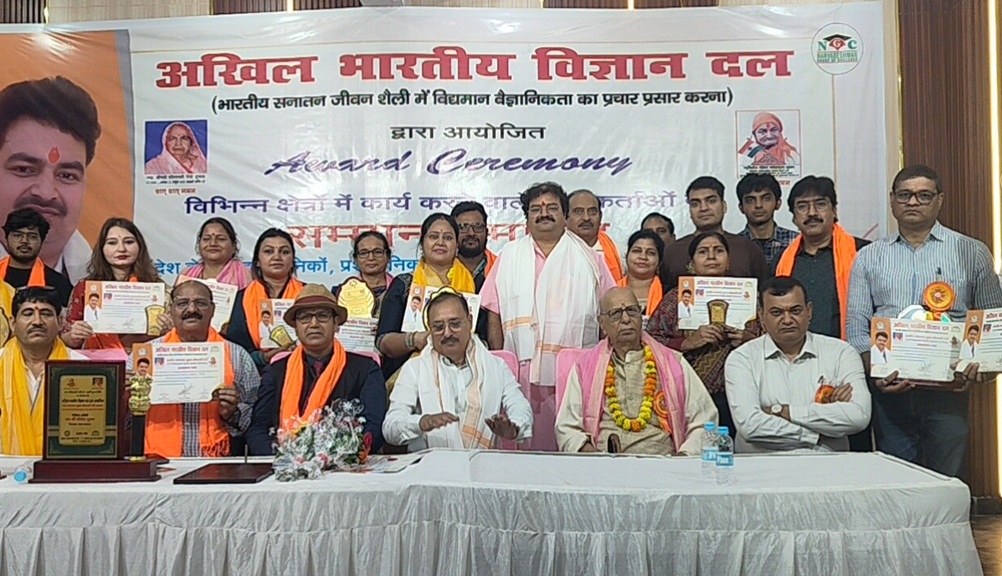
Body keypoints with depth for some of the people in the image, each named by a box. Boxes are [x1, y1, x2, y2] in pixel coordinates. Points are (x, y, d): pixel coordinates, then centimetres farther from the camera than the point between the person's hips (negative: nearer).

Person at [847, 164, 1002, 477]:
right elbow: (856, 326, 5)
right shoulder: (868, 257, 10)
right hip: (889, 389, 1)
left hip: (947, 388, -1)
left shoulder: (972, 252, 8)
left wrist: (977, 368, -9)